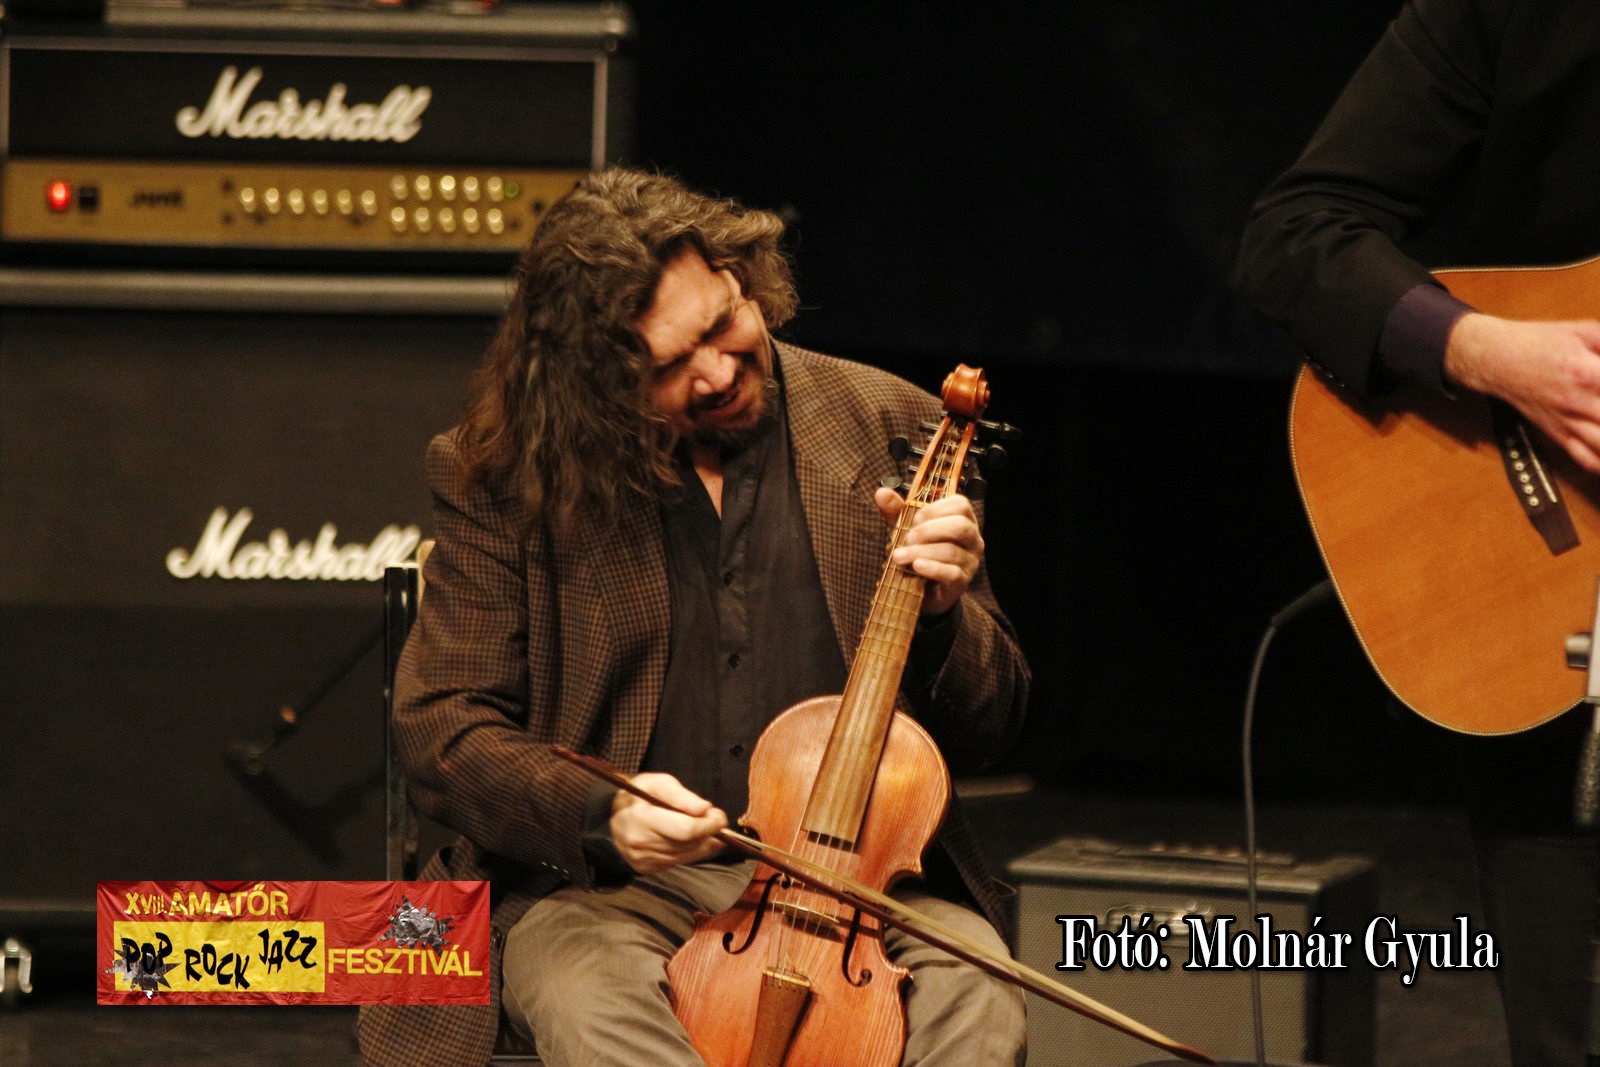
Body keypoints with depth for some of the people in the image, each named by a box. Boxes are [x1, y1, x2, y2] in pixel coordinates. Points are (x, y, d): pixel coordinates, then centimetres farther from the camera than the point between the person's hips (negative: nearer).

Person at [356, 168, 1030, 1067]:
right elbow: (442, 730, 2)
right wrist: (597, 815, -18)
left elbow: (986, 732, 11)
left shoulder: (887, 430, 6)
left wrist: (943, 612, -12)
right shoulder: (505, 472, 0)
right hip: (601, 885, -1)